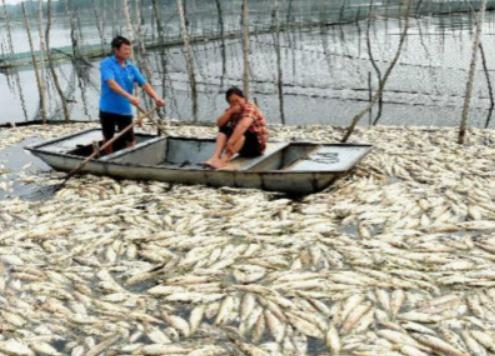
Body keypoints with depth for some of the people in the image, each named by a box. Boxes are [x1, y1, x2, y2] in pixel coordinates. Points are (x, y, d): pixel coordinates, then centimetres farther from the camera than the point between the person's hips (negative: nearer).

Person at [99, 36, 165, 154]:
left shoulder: (131, 67, 5)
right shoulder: (106, 64, -9)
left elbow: (144, 84, -4)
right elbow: (111, 83, -24)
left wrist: (155, 97, -22)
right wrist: (129, 96, -37)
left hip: (125, 110, 3)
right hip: (108, 109, -3)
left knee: (130, 141, 3)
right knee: (108, 139, 12)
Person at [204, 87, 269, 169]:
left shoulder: (250, 108, -19)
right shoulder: (232, 110, 5)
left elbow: (243, 126, -37)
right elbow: (219, 124, -6)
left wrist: (230, 143, -46)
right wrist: (230, 112, -21)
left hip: (257, 145, -7)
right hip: (243, 147, 7)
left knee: (242, 131, -34)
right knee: (223, 129, -9)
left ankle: (224, 160, -48)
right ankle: (215, 157, -30)